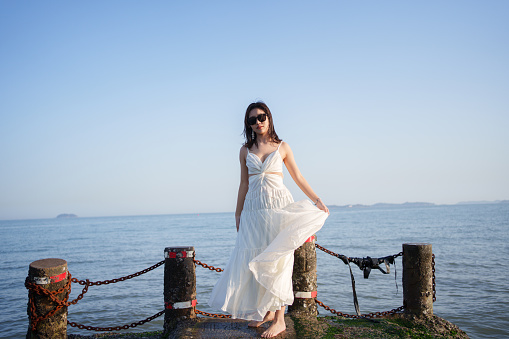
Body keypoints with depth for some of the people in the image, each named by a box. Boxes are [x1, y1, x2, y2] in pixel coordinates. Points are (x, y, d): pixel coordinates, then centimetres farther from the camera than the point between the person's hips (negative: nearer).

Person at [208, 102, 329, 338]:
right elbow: (244, 184, 12)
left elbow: (298, 178, 9)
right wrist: (238, 214, 11)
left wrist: (317, 200, 3)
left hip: (278, 206, -2)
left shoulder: (282, 147, 5)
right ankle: (265, 311, 20)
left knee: (277, 259, -4)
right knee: (254, 259, 4)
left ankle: (279, 318, 1)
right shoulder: (246, 150, 10)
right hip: (254, 208, 3)